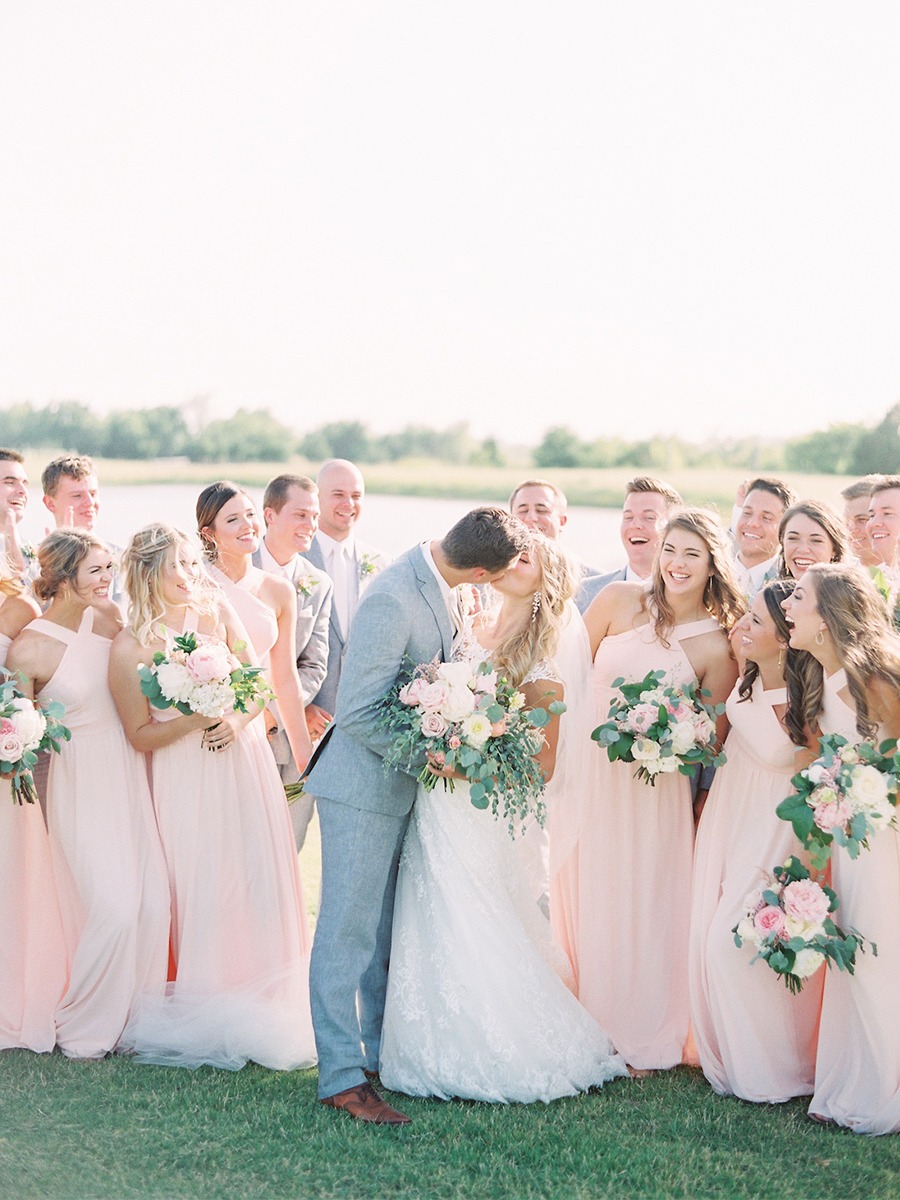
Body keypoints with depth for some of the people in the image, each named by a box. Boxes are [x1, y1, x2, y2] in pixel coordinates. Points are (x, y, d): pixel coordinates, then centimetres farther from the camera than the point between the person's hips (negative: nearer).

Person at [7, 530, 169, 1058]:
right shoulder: (30, 647, -14)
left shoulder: (109, 618, 1)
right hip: (82, 782, -5)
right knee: (115, 906, -9)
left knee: (154, 901, 2)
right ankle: (82, 1028, 13)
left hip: (130, 772, 5)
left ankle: (135, 1015, 21)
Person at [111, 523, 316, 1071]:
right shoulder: (130, 646, -6)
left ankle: (262, 1005, 18)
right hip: (186, 778, -3)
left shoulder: (216, 611, 2)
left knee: (259, 877, 4)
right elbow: (140, 735, -4)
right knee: (201, 888, 0)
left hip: (245, 763, 3)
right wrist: (191, 721, -19)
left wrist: (236, 719, -14)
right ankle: (210, 1011, 13)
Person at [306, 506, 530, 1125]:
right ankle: (344, 1075, 3)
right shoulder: (392, 599, -27)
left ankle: (376, 1051, 26)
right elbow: (357, 714, -24)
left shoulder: (440, 587, 0)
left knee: (383, 929, 16)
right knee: (350, 929, -2)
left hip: (404, 780, 9)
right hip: (365, 782, -9)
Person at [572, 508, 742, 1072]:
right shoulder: (621, 600, -4)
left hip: (655, 788, -2)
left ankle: (642, 1039, 23)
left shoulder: (718, 647, -7)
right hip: (589, 769, 2)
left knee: (644, 906, 5)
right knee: (586, 898, 9)